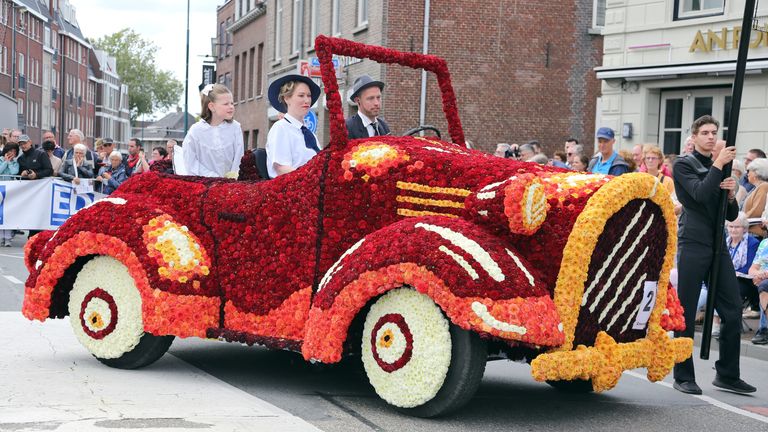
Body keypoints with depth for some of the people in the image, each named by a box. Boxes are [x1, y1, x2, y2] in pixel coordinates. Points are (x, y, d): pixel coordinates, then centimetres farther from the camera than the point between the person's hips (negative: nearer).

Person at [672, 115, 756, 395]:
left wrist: (731, 194, -2)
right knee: (686, 314, -2)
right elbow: (700, 193, -17)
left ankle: (727, 374, 12)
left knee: (733, 311, 2)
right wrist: (719, 164, -13)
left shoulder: (719, 168, 20)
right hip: (693, 244, -6)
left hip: (718, 246, 6)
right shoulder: (684, 165, 1)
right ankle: (683, 377, 5)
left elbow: (731, 215, 17)